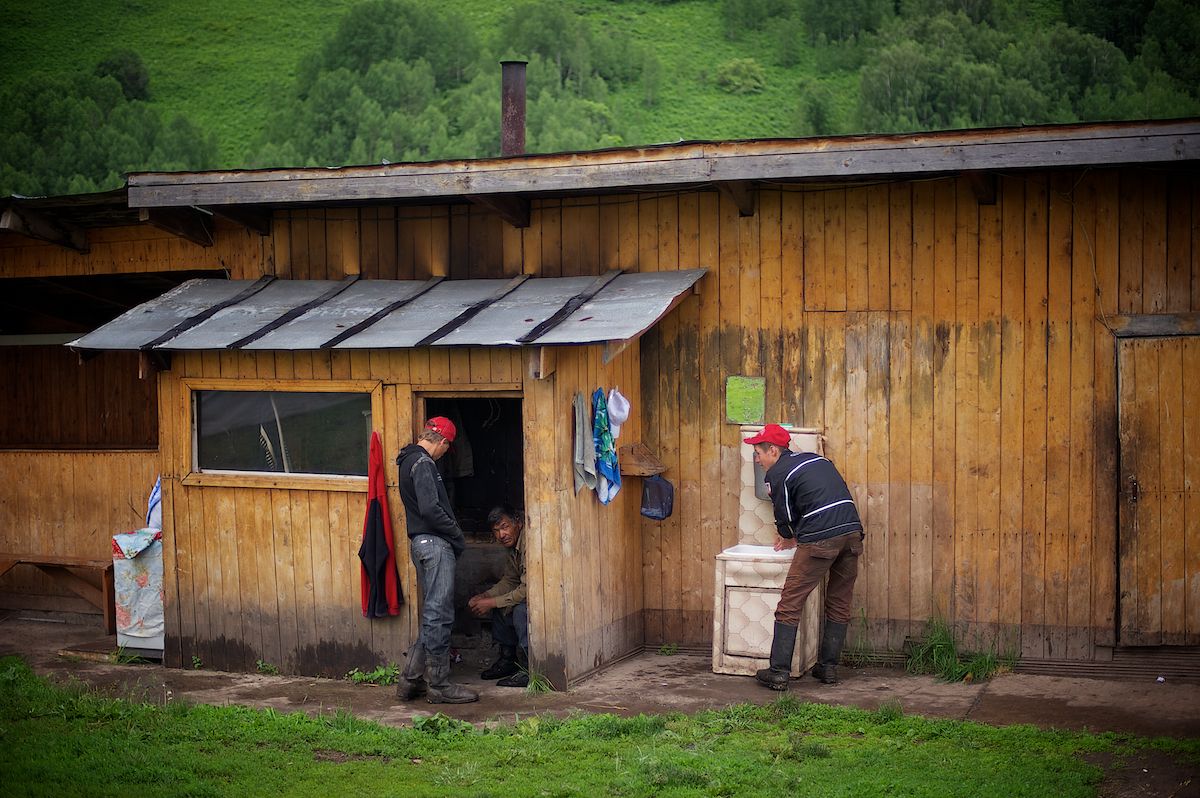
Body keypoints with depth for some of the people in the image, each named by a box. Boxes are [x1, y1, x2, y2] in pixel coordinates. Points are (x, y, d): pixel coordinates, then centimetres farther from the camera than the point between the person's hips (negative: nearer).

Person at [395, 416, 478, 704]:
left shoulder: (410, 460, 18)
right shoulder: (423, 463, -13)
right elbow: (430, 509, -22)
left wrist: (452, 535, 18)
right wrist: (458, 536, -11)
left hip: (421, 542, 10)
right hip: (434, 543, -10)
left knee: (433, 614, 15)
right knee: (439, 614, -5)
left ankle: (411, 680, 17)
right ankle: (438, 685, 0)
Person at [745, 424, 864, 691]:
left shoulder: (776, 474, 3)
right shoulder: (814, 458, 24)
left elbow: (784, 515, 9)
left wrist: (789, 537, 32)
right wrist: (793, 535, 35)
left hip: (820, 539, -7)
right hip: (852, 530, 7)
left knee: (790, 604, -1)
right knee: (839, 605, 16)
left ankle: (779, 672, -3)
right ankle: (829, 667, 20)